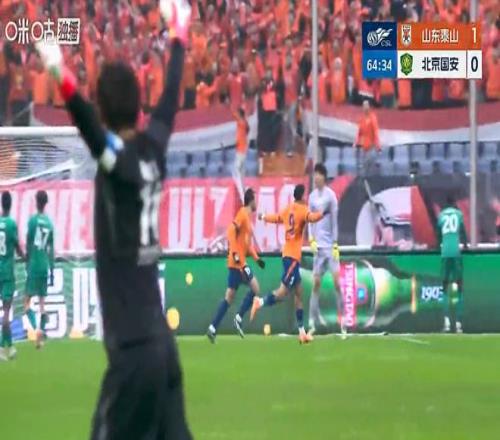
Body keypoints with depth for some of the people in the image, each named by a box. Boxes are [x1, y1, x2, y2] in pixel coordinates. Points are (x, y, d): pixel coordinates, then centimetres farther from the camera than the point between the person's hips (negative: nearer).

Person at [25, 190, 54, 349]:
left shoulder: (32, 220, -7)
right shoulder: (50, 223, 6)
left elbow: (28, 244, -6)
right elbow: (51, 250, 10)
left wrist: (27, 263, 5)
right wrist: (52, 272, 15)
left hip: (34, 266, -4)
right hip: (45, 267, 4)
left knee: (27, 301, 0)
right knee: (42, 302, 8)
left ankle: (37, 328, -21)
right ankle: (41, 336, 4)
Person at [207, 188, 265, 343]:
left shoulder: (248, 216, 19)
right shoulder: (242, 214, -9)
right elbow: (231, 231, -22)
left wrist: (257, 258, 21)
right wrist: (234, 253, -29)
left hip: (239, 262, 9)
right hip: (237, 262, -9)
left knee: (229, 297, 7)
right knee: (255, 288, -8)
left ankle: (213, 328, 4)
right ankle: (239, 319, -5)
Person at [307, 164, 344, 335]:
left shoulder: (331, 195, -4)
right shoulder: (312, 197, 8)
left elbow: (335, 221, -3)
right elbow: (310, 221, 12)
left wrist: (335, 245, -7)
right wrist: (311, 240, -3)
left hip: (330, 245, -3)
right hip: (318, 245, 3)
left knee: (336, 281, -9)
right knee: (316, 283, 1)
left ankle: (342, 320, -4)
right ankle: (313, 320, 3)